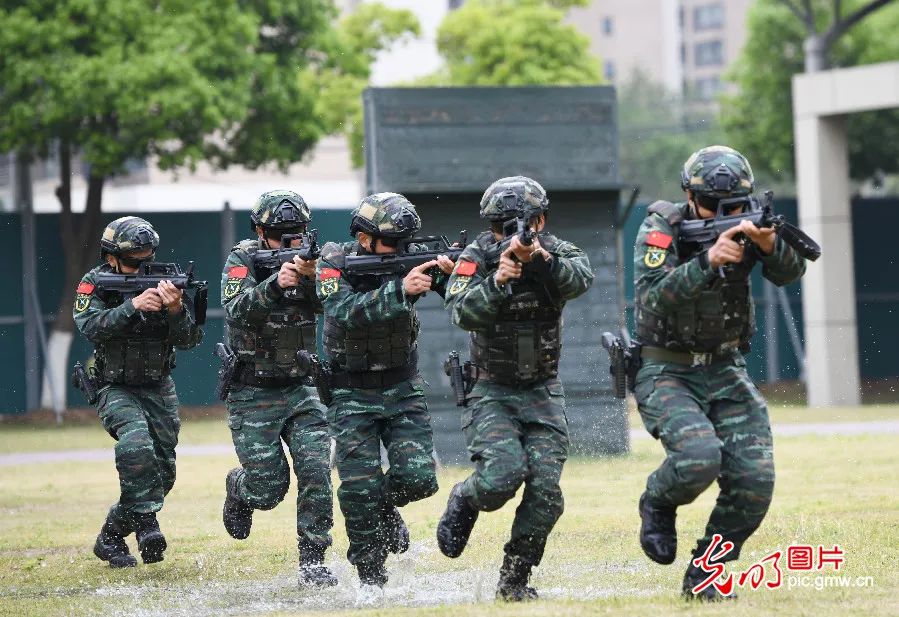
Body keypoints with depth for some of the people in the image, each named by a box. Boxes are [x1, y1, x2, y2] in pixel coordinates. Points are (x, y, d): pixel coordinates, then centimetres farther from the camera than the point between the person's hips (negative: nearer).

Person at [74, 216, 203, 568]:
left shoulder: (164, 284, -8)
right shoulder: (95, 284, -10)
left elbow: (189, 340, -15)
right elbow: (90, 326, -27)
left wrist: (176, 309, -35)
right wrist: (133, 305, -39)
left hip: (158, 388, 4)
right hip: (116, 389, -3)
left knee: (163, 473, 4)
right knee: (136, 445, -32)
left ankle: (110, 538, 22)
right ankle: (147, 524, -25)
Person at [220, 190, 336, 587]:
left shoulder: (309, 257, 1)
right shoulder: (243, 260, -8)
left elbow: (328, 304, -16)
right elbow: (237, 312, -24)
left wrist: (312, 277, -36)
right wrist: (274, 284, -39)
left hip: (301, 389, 3)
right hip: (253, 395, -3)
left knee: (316, 471, -12)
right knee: (269, 488, -5)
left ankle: (313, 562, -5)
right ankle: (237, 488, 31)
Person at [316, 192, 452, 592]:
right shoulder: (334, 264, -15)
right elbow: (346, 312, -34)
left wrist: (449, 273, -39)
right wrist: (400, 289, -46)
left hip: (403, 389, 2)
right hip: (353, 396, -2)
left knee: (418, 477, -10)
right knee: (361, 488, -8)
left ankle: (384, 507, 23)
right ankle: (370, 578, 7)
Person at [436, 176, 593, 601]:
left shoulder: (556, 251, -3)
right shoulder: (476, 259, -8)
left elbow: (580, 279, -26)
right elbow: (463, 314, -24)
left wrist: (541, 259, -44)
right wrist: (497, 281, -41)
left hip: (543, 392, 2)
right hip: (492, 391, -2)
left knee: (545, 490, -9)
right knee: (503, 474, -24)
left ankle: (514, 581, 7)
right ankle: (463, 501, 10)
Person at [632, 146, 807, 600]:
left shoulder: (743, 224, -3)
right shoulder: (661, 229, -14)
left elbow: (789, 273, -16)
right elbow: (652, 299, -27)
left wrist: (769, 244, -36)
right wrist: (707, 261, -39)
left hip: (726, 373, 4)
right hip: (666, 373, -4)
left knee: (754, 480, -10)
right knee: (699, 455, -30)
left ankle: (704, 574, 10)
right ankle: (657, 504, 4)